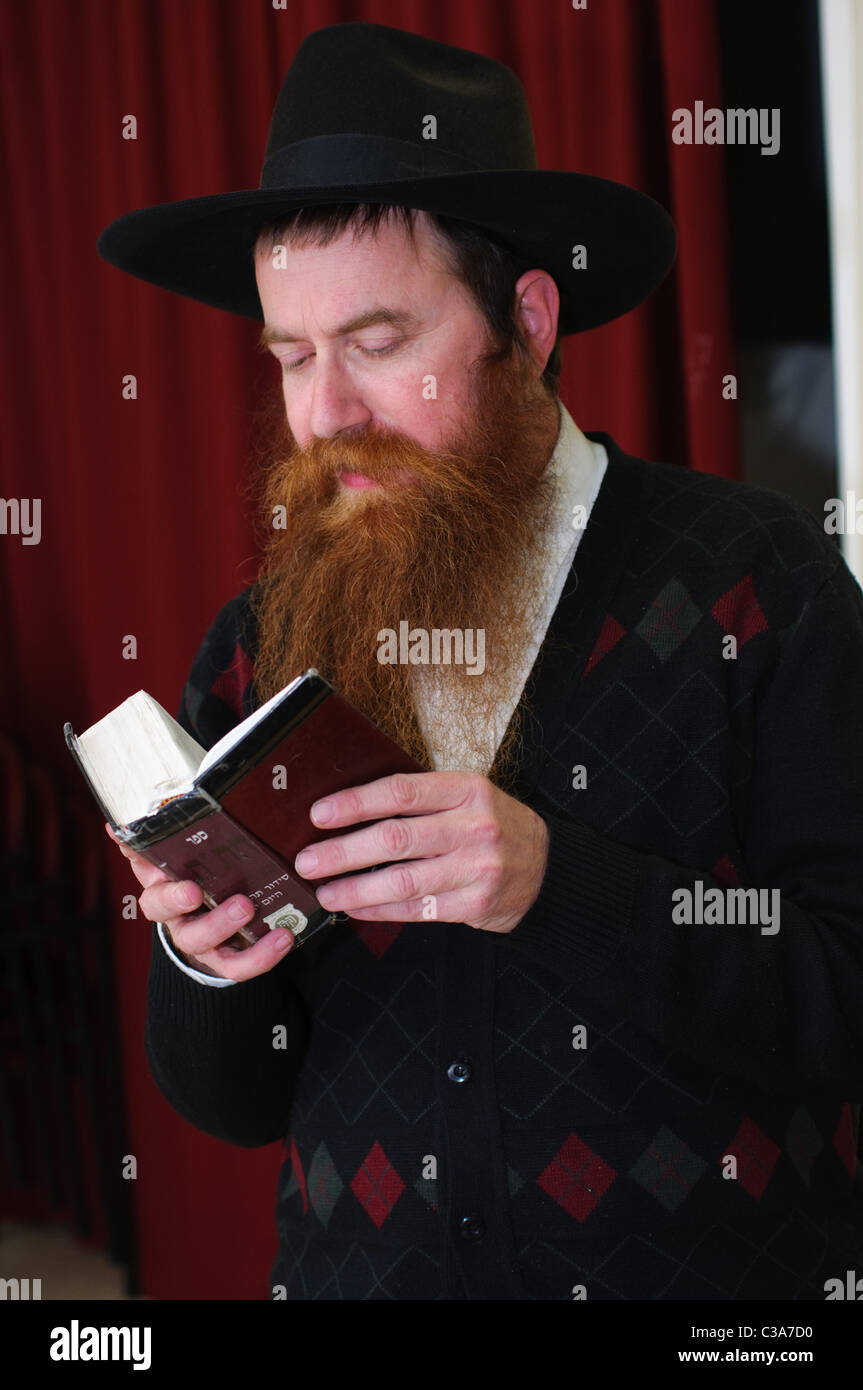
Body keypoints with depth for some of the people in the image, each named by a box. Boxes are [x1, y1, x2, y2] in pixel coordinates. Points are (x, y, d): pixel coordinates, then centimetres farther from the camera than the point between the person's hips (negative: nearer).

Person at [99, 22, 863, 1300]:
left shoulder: (752, 584, -8)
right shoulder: (252, 654, 2)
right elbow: (234, 1101, 7)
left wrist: (560, 886, -25)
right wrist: (207, 967, -13)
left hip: (717, 1271, -3)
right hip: (357, 1270, 4)